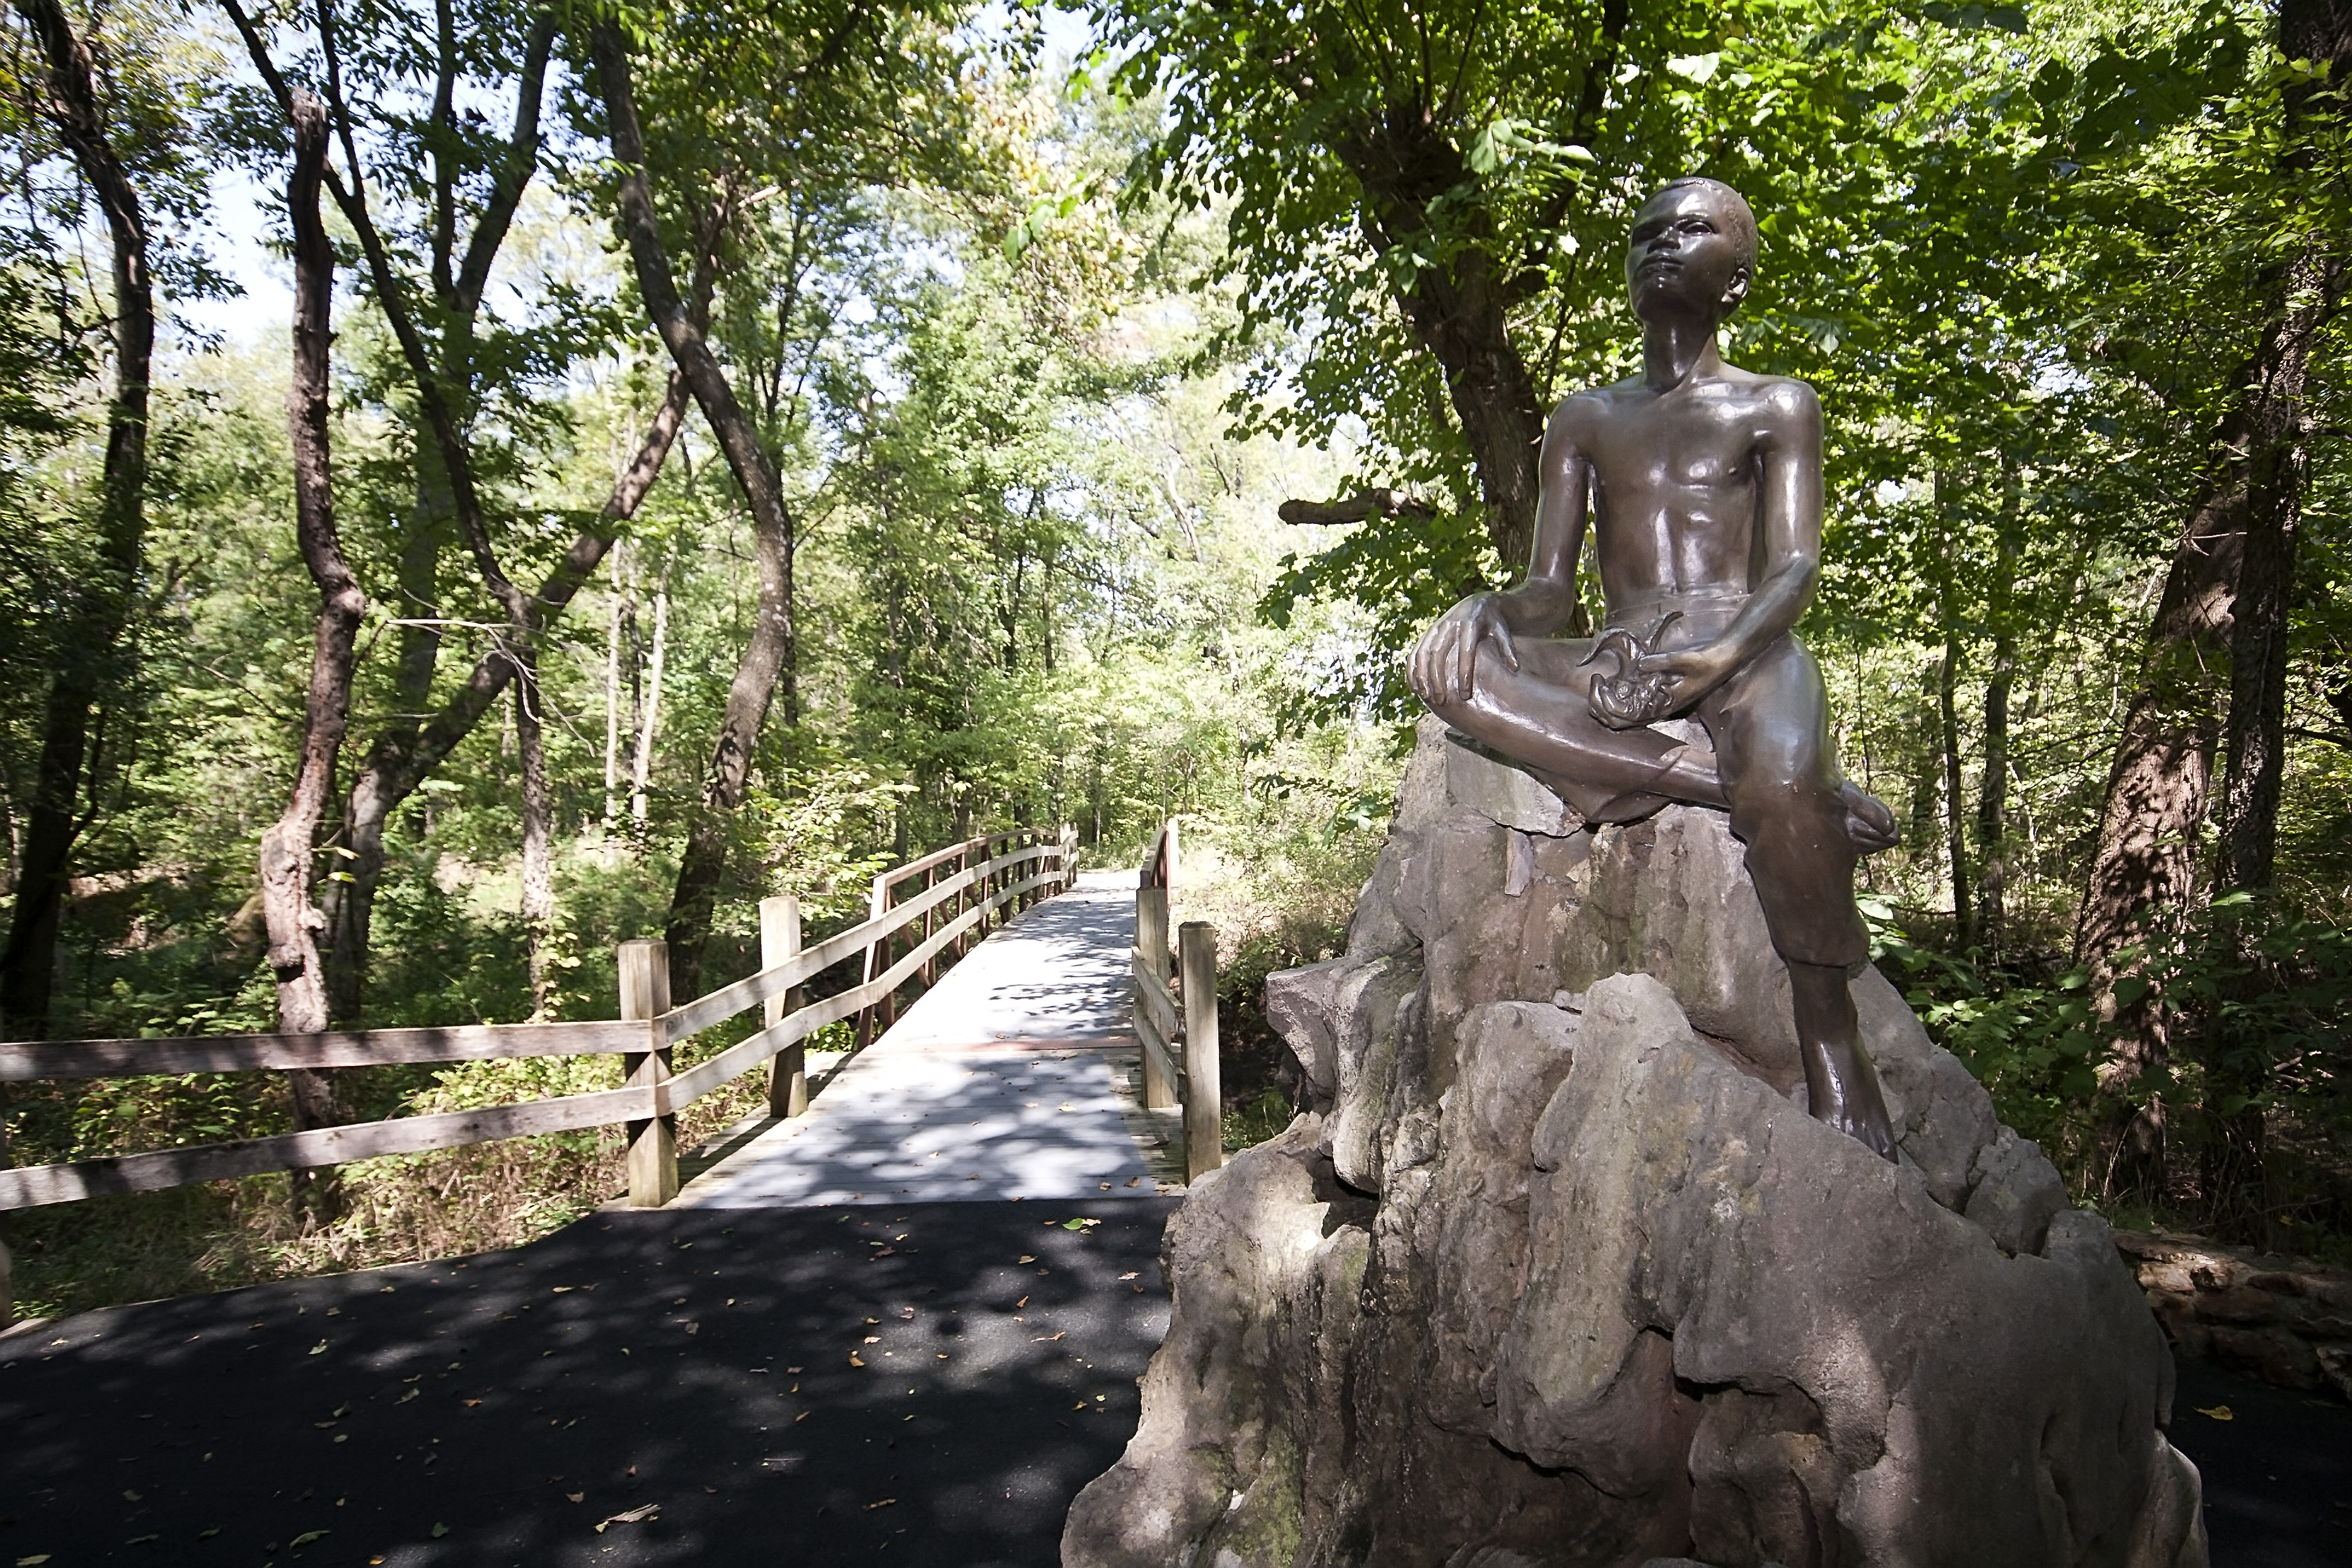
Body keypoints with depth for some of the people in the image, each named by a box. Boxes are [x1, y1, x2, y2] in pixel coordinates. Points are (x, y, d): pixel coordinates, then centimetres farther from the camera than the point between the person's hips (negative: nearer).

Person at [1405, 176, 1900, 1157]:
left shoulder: (1776, 407, 14)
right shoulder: (1585, 420, 23)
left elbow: (1796, 570, 0)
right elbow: (1550, 586, 13)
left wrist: (1716, 659, -23)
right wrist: (1506, 615, -14)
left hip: (1748, 655, -2)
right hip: (1617, 672, 3)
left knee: (1785, 779, -38)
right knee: (1447, 661, -28)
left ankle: (1833, 1052, -18)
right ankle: (1731, 790, -31)